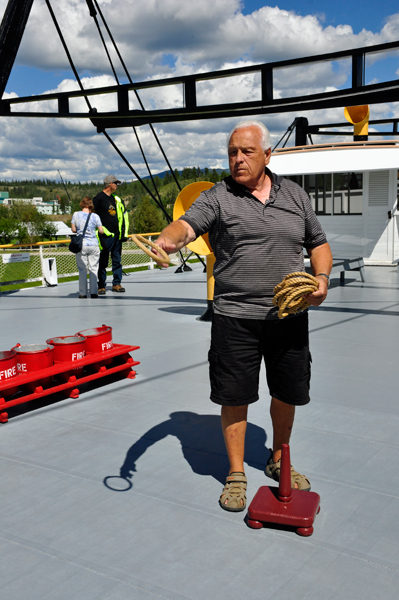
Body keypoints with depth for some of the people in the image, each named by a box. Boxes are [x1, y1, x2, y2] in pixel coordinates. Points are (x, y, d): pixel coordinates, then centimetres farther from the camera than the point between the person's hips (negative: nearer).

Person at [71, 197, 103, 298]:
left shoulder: (75, 215, -1)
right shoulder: (95, 216, -5)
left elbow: (73, 230, 4)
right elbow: (101, 231, -1)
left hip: (81, 245, 1)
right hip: (93, 245, -1)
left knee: (82, 270, 6)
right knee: (93, 269, 7)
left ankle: (82, 293, 7)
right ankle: (93, 292, 8)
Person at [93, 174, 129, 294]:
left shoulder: (116, 199, 15)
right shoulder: (98, 198, -7)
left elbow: (124, 215, 20)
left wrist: (124, 233, 11)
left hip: (117, 235, 7)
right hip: (106, 236, -7)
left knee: (117, 260, 10)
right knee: (103, 262, -1)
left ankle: (116, 284, 18)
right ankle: (101, 286, 6)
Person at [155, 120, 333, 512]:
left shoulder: (295, 195, 10)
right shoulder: (217, 198, -1)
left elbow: (318, 244, 17)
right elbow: (188, 224, -19)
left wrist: (322, 277, -2)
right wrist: (168, 239, -42)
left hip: (290, 316, 3)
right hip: (235, 318, -3)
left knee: (287, 393, 14)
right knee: (234, 397, 4)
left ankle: (278, 460, 39)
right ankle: (236, 474, 25)